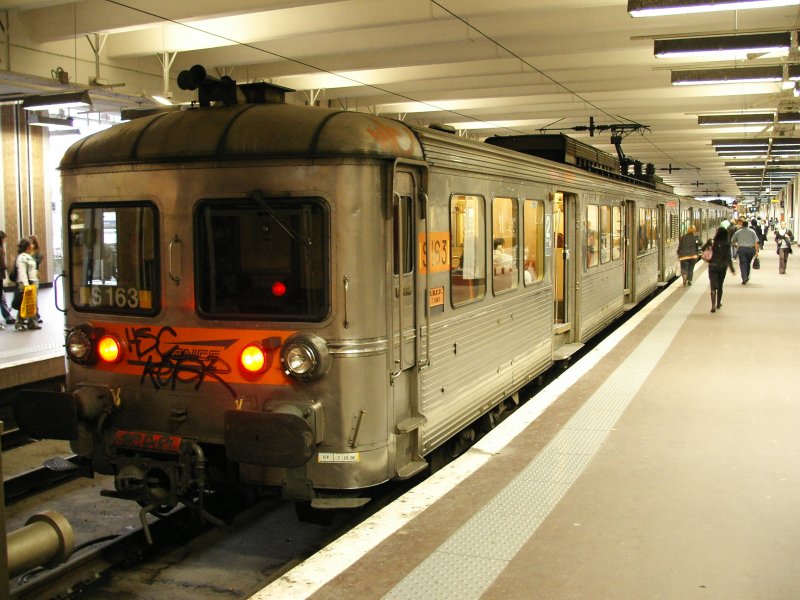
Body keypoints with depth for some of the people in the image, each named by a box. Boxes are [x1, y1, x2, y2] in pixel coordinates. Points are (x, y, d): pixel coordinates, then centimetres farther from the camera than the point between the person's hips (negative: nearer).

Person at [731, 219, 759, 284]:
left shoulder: (738, 232, 7)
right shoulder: (752, 231, 7)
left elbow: (732, 241, 14)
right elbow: (756, 242, -1)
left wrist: (736, 246, 33)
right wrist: (756, 251, -2)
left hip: (741, 249, -1)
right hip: (751, 249, 1)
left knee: (743, 264, -2)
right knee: (748, 263, 17)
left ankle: (744, 279, -12)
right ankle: (747, 277, 26)